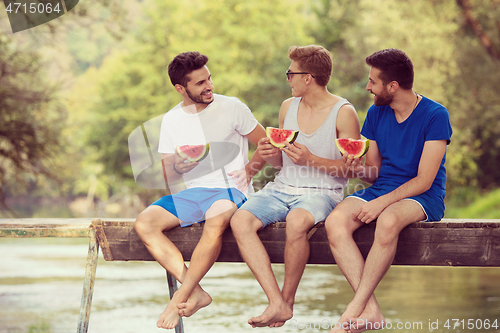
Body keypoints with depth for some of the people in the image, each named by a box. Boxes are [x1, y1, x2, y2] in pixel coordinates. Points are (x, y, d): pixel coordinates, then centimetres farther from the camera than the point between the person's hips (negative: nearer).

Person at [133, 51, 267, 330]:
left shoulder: (232, 108, 1)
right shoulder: (172, 120, 11)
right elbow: (167, 173, 13)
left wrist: (249, 169, -10)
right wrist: (177, 166, -10)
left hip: (228, 189, -4)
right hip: (189, 193, 4)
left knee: (215, 221, -40)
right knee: (144, 224, -23)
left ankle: (180, 298, -31)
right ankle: (196, 293, -27)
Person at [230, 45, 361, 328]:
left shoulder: (344, 113, -4)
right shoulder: (288, 107, 13)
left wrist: (311, 160, -17)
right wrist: (270, 154, -1)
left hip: (322, 192, -6)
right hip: (282, 188, 6)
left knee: (297, 221, -40)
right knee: (240, 220, -24)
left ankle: (288, 299, -17)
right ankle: (277, 303, -30)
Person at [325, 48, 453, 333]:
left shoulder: (435, 116, -9)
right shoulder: (376, 114, 10)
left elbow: (424, 180, -14)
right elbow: (375, 174, 14)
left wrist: (381, 203, -23)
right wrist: (359, 168, -10)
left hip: (424, 197, -5)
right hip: (380, 191, 6)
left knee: (388, 221, -40)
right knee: (335, 222, -26)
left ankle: (354, 310, -30)